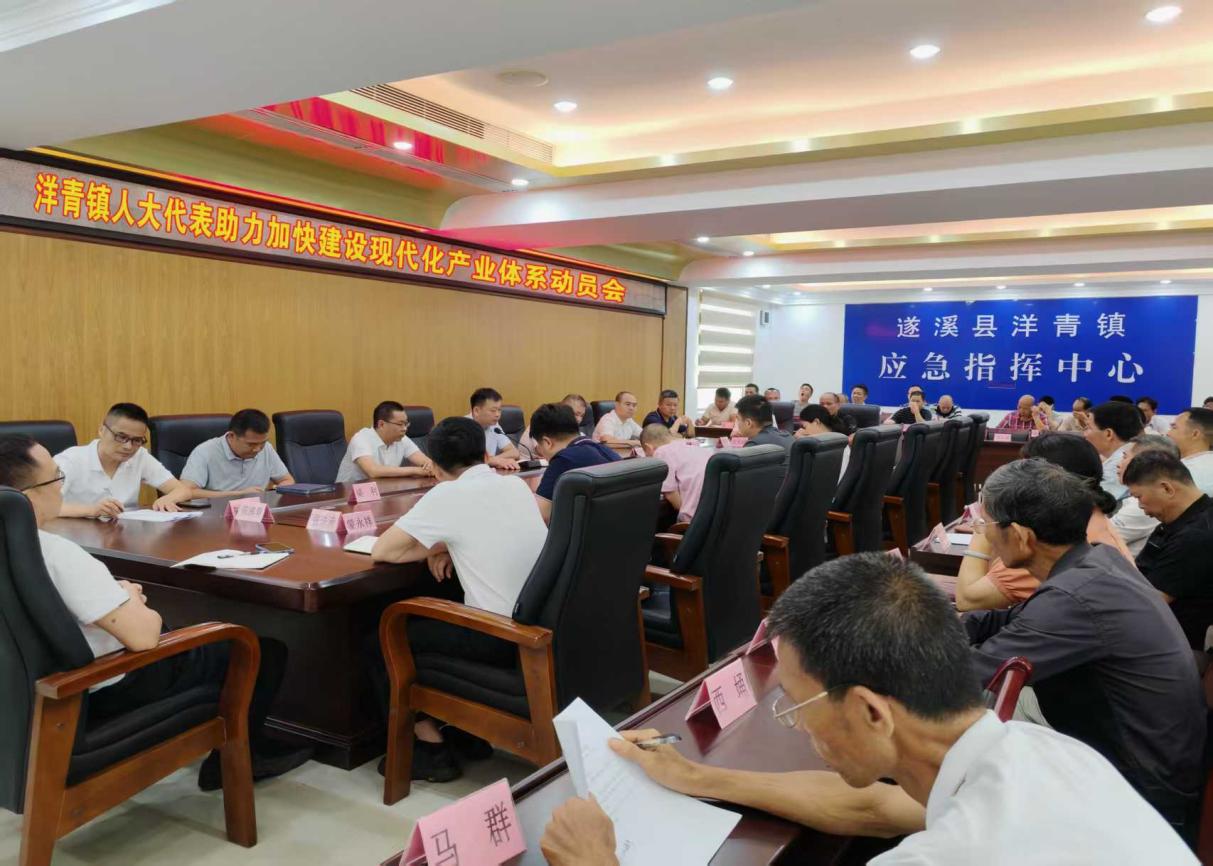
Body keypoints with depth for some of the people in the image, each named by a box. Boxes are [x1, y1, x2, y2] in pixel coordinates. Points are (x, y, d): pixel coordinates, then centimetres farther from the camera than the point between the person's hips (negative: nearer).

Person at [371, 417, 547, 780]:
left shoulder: (446, 494, -9)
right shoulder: (516, 484, 9)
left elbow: (381, 551, -5)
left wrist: (437, 549, 9)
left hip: (502, 637, -7)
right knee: (436, 617, 32)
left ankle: (432, 749, 17)